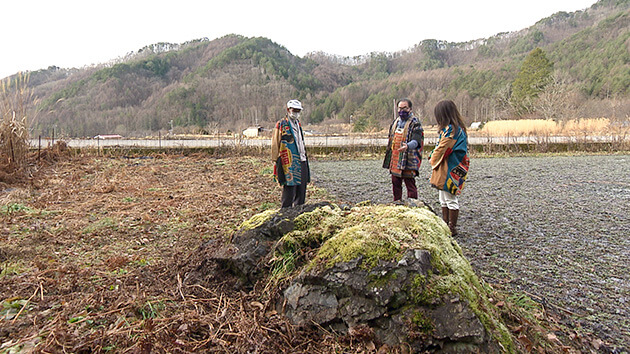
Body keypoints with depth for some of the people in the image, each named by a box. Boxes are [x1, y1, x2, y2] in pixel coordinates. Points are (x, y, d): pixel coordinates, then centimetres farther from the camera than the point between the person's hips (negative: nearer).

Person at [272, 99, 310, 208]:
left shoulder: (298, 123, 20)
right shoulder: (281, 124, -3)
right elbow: (275, 144, -6)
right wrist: (276, 160, -9)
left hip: (302, 161, 8)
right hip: (289, 162, -8)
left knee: (301, 187, 11)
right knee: (290, 187, -8)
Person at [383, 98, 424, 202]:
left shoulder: (415, 123, -7)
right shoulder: (396, 121, 16)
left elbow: (416, 141, -20)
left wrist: (407, 146, -42)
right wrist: (388, 156, 21)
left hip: (408, 160, -7)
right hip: (395, 159, 7)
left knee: (410, 183, -4)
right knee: (395, 182, 13)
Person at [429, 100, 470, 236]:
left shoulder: (450, 129, -18)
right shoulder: (457, 128, 13)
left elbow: (442, 149, -15)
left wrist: (433, 159, 1)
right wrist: (434, 158, 7)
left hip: (449, 170, -10)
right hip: (445, 170, 10)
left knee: (450, 200, -1)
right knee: (444, 200, 16)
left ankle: (452, 228, 9)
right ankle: (446, 225, 24)